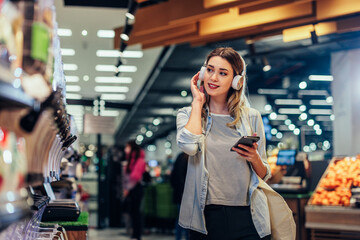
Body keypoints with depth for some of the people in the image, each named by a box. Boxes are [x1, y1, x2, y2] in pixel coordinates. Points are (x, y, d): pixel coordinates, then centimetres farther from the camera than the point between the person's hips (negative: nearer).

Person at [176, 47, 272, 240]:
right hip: (207, 218, -1)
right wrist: (197, 101, -5)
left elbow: (264, 175, 12)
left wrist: (254, 158, -11)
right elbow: (189, 145, -19)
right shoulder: (188, 114, 5)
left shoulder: (251, 117, 7)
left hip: (247, 217, 1)